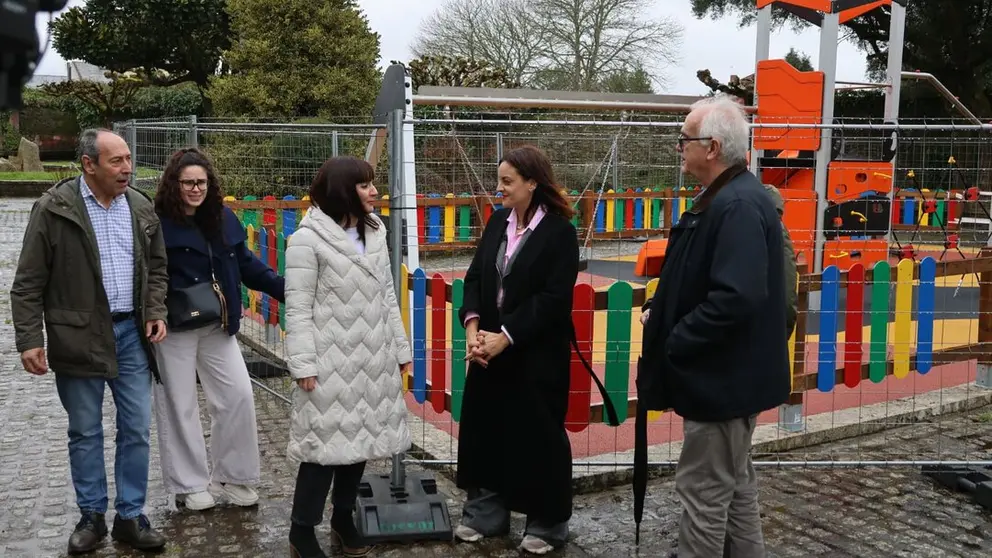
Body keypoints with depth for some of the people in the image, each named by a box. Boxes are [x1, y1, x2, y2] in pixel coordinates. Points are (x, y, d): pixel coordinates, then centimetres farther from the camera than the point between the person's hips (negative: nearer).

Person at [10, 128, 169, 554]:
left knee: (136, 429, 7)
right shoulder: (53, 208, -8)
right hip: (78, 337, -3)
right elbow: (28, 283, -6)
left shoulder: (141, 207, 5)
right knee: (85, 432, 9)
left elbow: (156, 267, 16)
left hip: (131, 332, 4)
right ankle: (91, 517, 25)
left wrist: (156, 312, 2)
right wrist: (29, 339, -11)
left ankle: (130, 517, 20)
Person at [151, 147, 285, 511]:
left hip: (217, 326, 5)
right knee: (179, 405, 5)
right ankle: (189, 485, 20)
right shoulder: (158, 222, -10)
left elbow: (246, 264, 12)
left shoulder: (223, 218, 6)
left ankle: (230, 475, 20)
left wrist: (284, 289, 4)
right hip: (175, 329, -5)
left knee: (238, 395, 4)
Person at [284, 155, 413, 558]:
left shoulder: (375, 234, 11)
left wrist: (400, 347, 13)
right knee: (326, 441, -4)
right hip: (330, 360, -6)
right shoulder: (308, 239, -9)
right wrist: (303, 365, -16)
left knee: (360, 436, 12)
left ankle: (343, 518, 28)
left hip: (372, 358, 6)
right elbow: (298, 309, -11)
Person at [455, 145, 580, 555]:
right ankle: (485, 513, 27)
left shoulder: (559, 232, -12)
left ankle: (547, 522, 21)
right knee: (484, 428, 11)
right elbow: (475, 276, 5)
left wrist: (505, 337, -20)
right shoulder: (497, 222, 7)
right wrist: (473, 325, -11)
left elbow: (553, 298, -17)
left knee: (538, 436, 5)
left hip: (537, 354, -6)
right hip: (490, 348, 6)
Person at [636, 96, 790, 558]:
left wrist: (673, 343, -21)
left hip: (720, 376, -11)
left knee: (703, 490, 1)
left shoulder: (738, 206, -23)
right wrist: (665, 315, 6)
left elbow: (735, 299, -31)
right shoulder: (729, 198, 10)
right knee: (733, 483, 21)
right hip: (729, 372, 11)